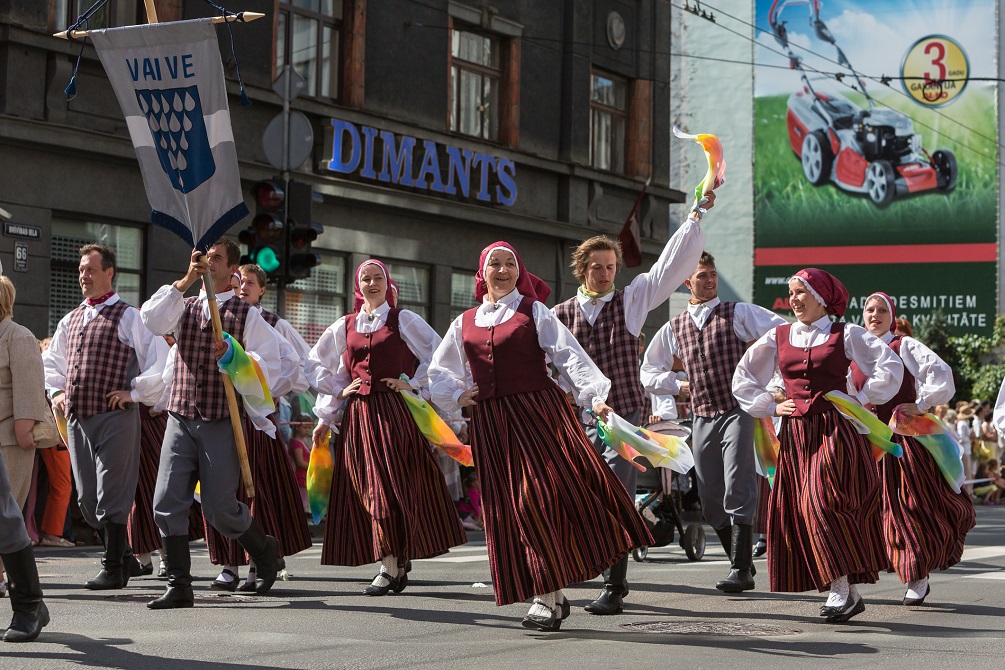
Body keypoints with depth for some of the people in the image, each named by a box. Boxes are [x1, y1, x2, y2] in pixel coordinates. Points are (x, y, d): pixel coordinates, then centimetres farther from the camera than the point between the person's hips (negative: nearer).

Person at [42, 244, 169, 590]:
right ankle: (122, 556, 23)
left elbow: (161, 359, -8)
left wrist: (134, 392, -9)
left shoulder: (129, 317, -3)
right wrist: (57, 392, 19)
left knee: (111, 495, -6)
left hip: (115, 416, -7)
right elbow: (51, 361, 34)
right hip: (77, 418, 7)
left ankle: (113, 568, 1)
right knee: (87, 497, 9)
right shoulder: (70, 321, 18)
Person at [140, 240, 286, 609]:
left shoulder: (247, 314, 5)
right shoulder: (185, 307, 14)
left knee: (220, 508, -3)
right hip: (180, 418, 3)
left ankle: (264, 550, 26)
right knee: (167, 502, -7)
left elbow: (269, 364, -2)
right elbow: (152, 320, -7)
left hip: (222, 422, -3)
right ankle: (179, 587, -1)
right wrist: (186, 280, -13)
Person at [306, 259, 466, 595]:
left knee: (391, 485, -10)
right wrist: (339, 391, 9)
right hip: (358, 414, 4)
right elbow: (317, 366, 21)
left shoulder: (403, 320, 5)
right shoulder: (344, 327, 15)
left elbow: (438, 354, 3)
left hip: (396, 412, -4)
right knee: (366, 489, 1)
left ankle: (391, 566, -10)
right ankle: (398, 562, 10)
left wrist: (413, 383, -3)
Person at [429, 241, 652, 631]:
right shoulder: (465, 323, 15)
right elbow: (440, 372, 22)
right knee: (511, 509, 2)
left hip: (538, 415, -4)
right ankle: (551, 595, 10)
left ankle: (548, 597, -6)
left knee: (547, 498, -13)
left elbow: (568, 355, -7)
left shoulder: (534, 312, 4)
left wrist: (595, 397, -19)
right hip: (491, 425, 4)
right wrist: (457, 396, 3)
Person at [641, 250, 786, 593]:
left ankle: (741, 570, -12)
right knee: (710, 499, 6)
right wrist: (680, 387, 8)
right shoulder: (674, 327, 14)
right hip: (702, 418, 5)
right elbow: (650, 372, 22)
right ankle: (740, 561, 20)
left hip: (738, 412, -5)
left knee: (737, 491, -13)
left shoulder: (738, 314, 3)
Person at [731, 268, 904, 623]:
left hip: (836, 430, -4)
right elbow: (743, 379, 20)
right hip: (795, 434, 4)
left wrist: (860, 399, -2)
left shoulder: (845, 334, 3)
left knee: (822, 502, -19)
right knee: (800, 511, -2)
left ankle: (842, 587, -16)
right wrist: (770, 407, 10)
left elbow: (890, 366, 0)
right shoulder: (778, 337, 13)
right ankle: (849, 593, 5)